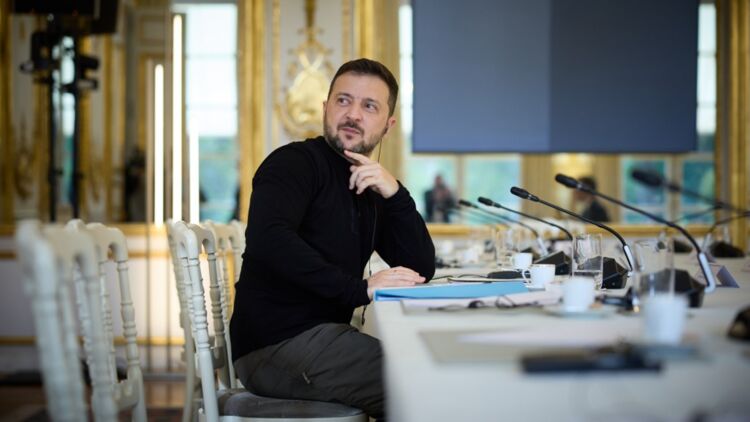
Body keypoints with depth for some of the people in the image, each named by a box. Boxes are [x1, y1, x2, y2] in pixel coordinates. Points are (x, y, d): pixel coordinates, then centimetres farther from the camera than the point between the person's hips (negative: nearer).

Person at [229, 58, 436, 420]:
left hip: (321, 336, 9)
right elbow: (269, 239, -26)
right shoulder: (295, 163, -6)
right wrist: (360, 288, -26)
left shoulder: (372, 191, 16)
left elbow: (422, 269, 8)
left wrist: (395, 195, -6)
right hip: (275, 345, -8)